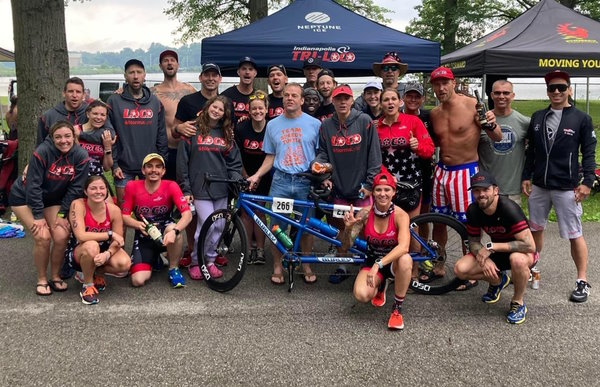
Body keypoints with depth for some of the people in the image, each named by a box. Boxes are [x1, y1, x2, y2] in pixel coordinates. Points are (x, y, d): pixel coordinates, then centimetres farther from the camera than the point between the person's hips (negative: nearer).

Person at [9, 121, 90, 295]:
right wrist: (38, 216, -22)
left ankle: (55, 276, 10)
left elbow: (75, 188, -12)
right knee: (43, 237, -18)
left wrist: (62, 214, -12)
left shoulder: (81, 156, -17)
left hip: (52, 200, 3)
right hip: (25, 198, -3)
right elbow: (33, 185, -23)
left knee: (61, 236, -13)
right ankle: (42, 279, 3)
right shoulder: (42, 152, -26)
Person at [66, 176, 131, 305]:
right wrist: (110, 234, -31)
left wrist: (107, 254, -31)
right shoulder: (78, 205, -23)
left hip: (103, 252, 3)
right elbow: (81, 236, -32)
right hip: (77, 253, -3)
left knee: (124, 263, -26)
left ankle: (98, 273, 9)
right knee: (91, 246, -38)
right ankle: (87, 285, -12)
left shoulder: (114, 210, -15)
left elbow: (118, 240, -10)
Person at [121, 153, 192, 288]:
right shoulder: (132, 186, -11)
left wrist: (174, 231, -43)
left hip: (164, 232, -1)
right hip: (144, 237, 1)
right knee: (138, 281, -17)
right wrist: (139, 225, -29)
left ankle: (174, 269, -11)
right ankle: (154, 259, 20)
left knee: (172, 229, -39)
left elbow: (187, 214, -24)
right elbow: (124, 216, -7)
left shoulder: (171, 186, -15)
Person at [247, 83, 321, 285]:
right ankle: (277, 266, 16)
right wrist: (256, 176, -2)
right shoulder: (273, 125, 9)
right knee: (277, 225, 2)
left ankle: (306, 265, 22)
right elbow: (270, 157, 12)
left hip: (306, 182, -1)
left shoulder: (314, 124, 3)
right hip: (281, 181, 1)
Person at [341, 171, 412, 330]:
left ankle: (397, 309, -16)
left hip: (393, 262, -2)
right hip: (372, 262, 2)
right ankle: (380, 285, 14)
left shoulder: (400, 215, -21)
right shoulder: (365, 213, -14)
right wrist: (348, 228, -33)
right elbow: (347, 244, -12)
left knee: (405, 260, -38)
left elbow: (403, 247, -37)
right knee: (361, 295, -27)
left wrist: (379, 264, -47)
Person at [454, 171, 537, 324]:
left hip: (520, 251, -5)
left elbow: (529, 246, -34)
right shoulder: (473, 211, -13)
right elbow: (474, 241, -2)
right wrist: (484, 258, -24)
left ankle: (518, 303, -12)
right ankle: (497, 280, 15)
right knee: (460, 269, -16)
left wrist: (491, 247, -32)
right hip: (497, 253, 5)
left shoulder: (508, 208, -30)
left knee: (518, 260, -42)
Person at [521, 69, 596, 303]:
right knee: (535, 229, 16)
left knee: (575, 236, 2)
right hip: (538, 186, 5)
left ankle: (582, 281, 12)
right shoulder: (537, 117, 8)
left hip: (566, 188, -4)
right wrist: (526, 177, 8)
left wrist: (587, 182, -10)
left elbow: (588, 153, -3)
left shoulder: (581, 119, -4)